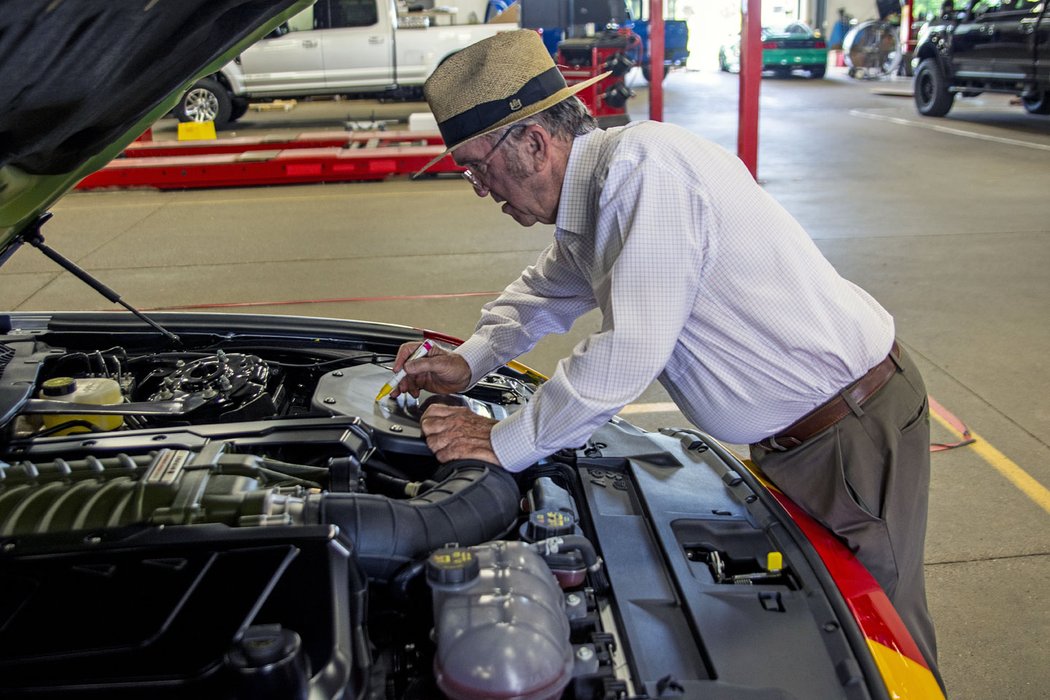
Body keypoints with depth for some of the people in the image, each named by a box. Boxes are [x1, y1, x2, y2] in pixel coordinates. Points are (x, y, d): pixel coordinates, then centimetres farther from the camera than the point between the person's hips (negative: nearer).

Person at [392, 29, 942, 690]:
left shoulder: (642, 167, -27)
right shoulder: (592, 191, 5)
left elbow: (627, 355, -29)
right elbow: (548, 289, 24)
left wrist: (505, 444, -18)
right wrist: (469, 362, 10)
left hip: (856, 429, -9)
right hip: (790, 435, 9)